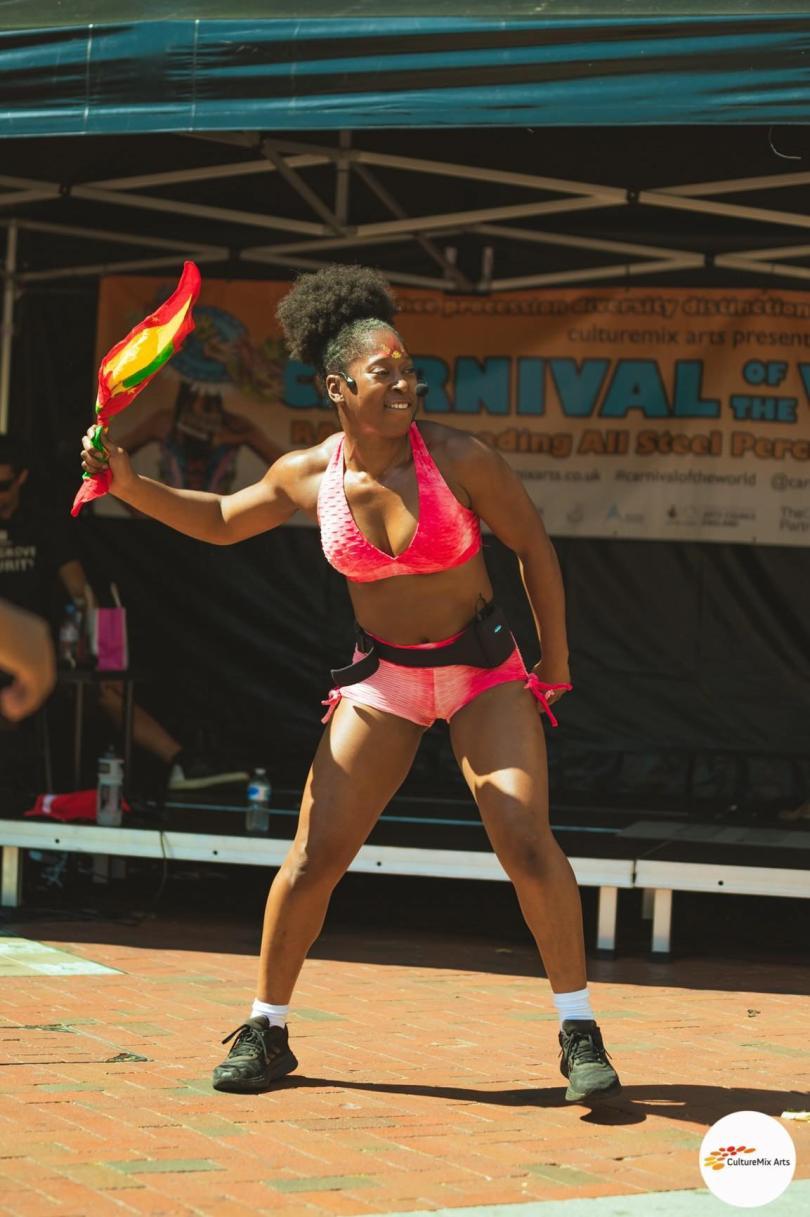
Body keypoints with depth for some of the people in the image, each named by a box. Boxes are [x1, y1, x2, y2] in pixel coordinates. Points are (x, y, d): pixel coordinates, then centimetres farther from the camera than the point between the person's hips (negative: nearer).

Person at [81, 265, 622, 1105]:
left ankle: (579, 1035, -6)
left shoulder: (459, 458, -16)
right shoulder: (308, 476, -7)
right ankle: (266, 1032, 14)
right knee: (314, 856, -4)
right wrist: (129, 485, -2)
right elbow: (219, 521, 12)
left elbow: (532, 547, -3)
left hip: (482, 670, -2)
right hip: (380, 675, 2)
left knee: (527, 840, -18)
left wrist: (555, 665, -2)